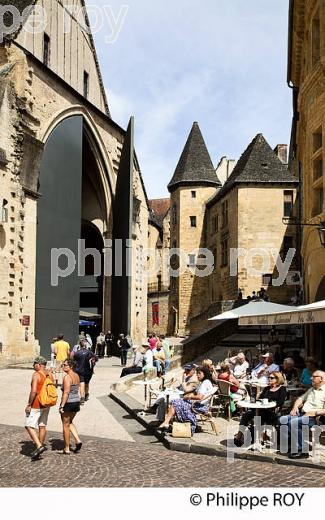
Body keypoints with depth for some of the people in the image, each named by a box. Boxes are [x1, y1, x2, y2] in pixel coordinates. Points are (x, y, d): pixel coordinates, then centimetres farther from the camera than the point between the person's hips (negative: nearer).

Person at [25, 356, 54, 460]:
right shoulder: (50, 375, 7)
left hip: (36, 405, -8)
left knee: (29, 426, -1)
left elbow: (33, 391, -24)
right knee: (42, 426, 13)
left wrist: (29, 405, -16)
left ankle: (39, 446, -12)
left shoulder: (36, 375, -16)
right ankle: (40, 446, 20)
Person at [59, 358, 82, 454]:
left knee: (65, 425, 6)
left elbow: (66, 393, -23)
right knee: (70, 423, 25)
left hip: (68, 403, -8)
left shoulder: (67, 377, -18)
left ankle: (66, 449, 14)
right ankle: (77, 440, 11)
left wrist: (61, 406, -21)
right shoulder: (77, 376, 8)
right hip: (77, 402, 8)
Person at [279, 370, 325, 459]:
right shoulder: (311, 389, 23)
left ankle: (301, 450, -20)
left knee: (293, 422, -30)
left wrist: (315, 412, -23)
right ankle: (290, 445, -7)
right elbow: (301, 398, 30)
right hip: (301, 413, 9)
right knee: (283, 419, -10)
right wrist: (295, 407, 12)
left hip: (313, 418, -9)